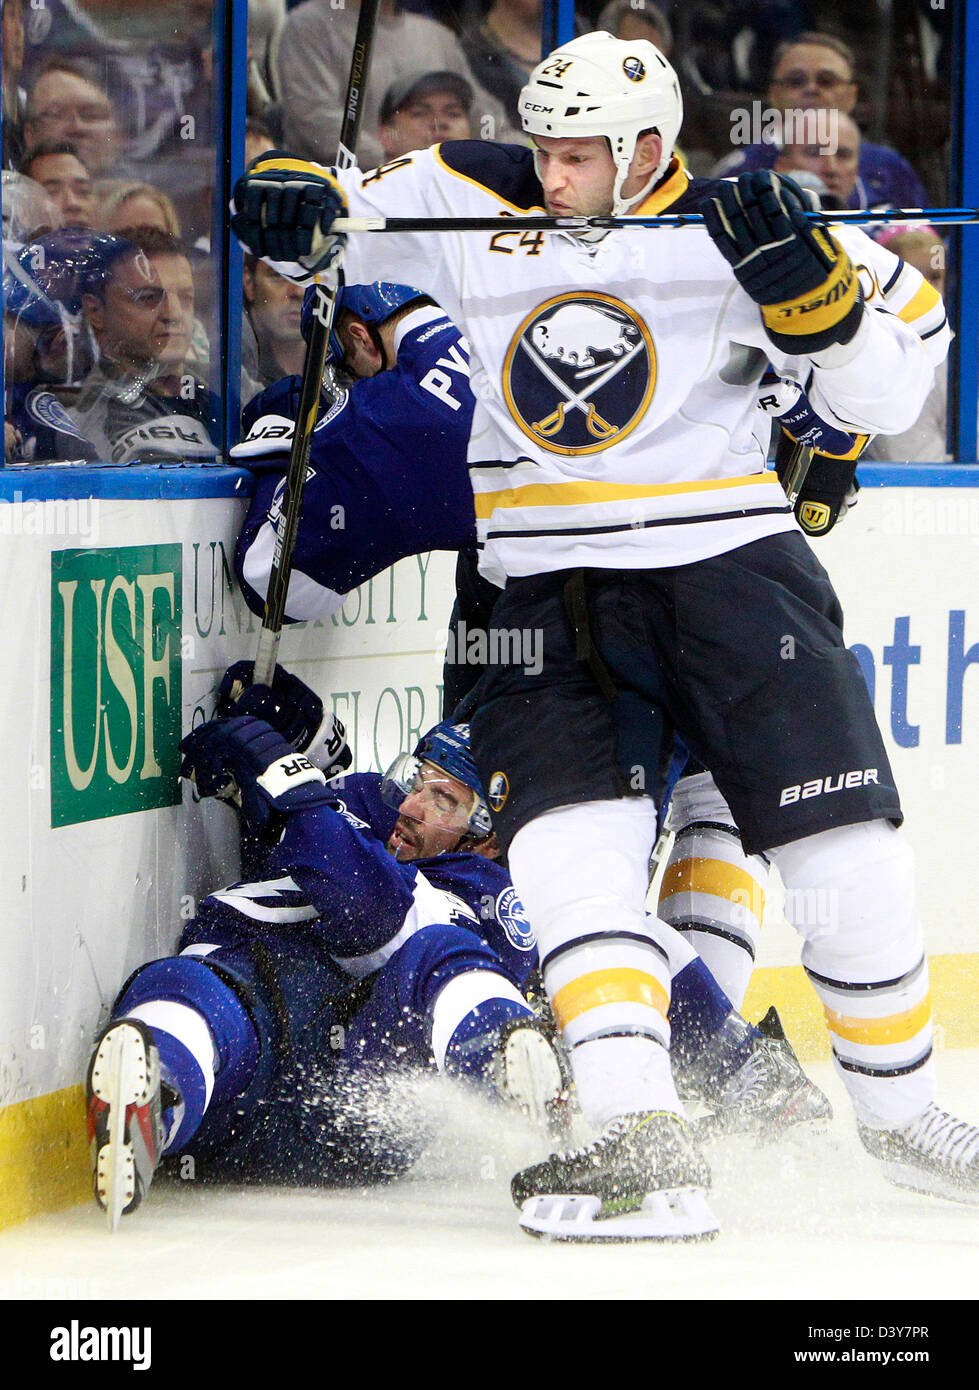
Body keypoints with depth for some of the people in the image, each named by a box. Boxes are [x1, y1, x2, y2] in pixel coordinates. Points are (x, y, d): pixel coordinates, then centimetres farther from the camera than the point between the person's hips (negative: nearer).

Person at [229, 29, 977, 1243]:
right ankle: (643, 1146, -27)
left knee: (847, 858, -3)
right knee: (571, 852, -19)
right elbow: (324, 229, 13)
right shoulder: (470, 203, 2)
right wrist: (301, 207, -10)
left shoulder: (730, 235, -4)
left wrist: (806, 277, -22)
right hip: (551, 587, 2)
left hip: (728, 564, -1)